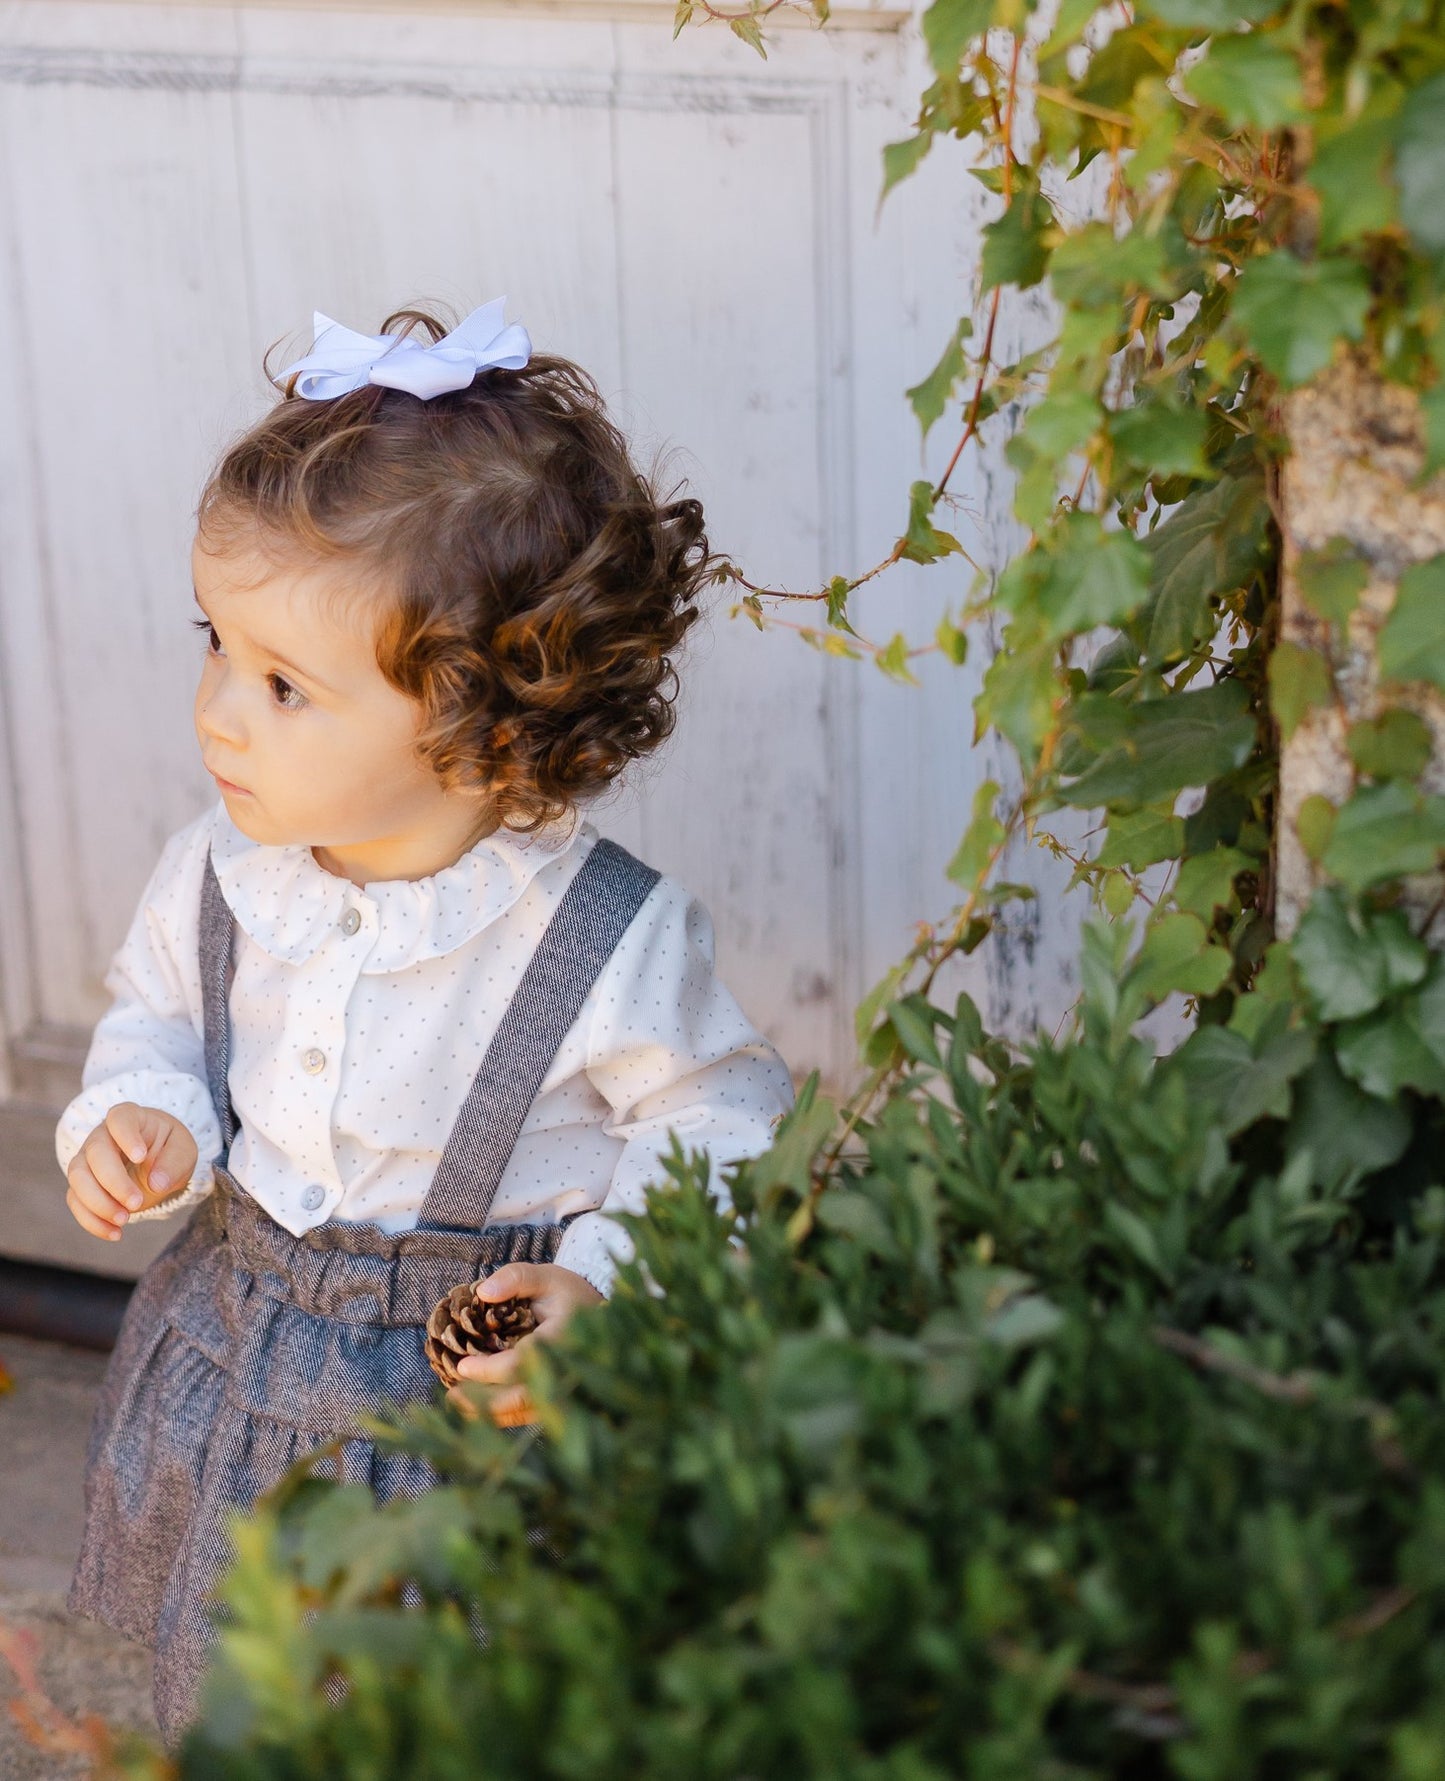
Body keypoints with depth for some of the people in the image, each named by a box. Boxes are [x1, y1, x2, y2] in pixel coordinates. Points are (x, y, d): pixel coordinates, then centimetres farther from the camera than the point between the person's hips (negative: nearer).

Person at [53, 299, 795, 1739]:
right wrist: (138, 1113, -9)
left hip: (482, 1392, -4)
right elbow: (155, 1011, 10)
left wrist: (607, 1283, -22)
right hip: (238, 1363, 5)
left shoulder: (613, 946, -24)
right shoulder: (218, 874, -10)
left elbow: (720, 1130, -10)